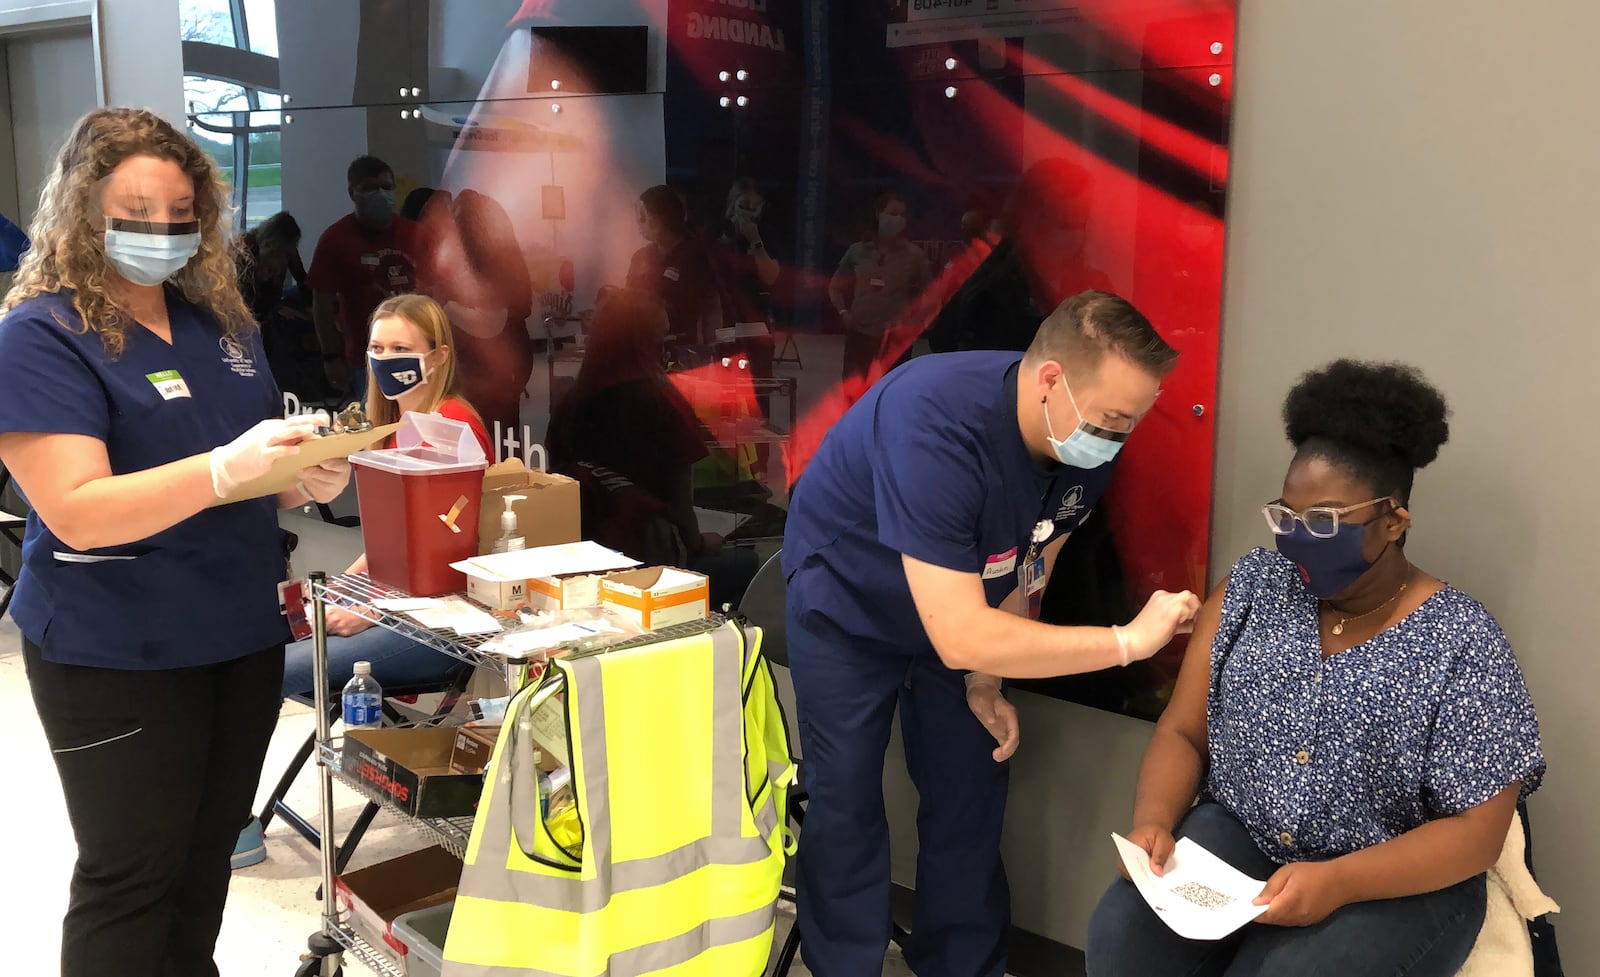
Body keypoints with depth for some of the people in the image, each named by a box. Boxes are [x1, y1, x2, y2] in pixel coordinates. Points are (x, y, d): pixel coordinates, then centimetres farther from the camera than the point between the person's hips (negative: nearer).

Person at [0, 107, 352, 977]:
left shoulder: (222, 320, 9)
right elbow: (76, 512, -22)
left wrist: (307, 478, -4)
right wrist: (226, 468, -34)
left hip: (245, 636, 6)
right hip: (116, 659, -6)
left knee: (208, 857, 16)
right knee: (130, 876, 4)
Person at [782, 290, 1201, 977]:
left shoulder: (1088, 445, -20)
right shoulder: (934, 424, -42)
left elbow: (1028, 568, -2)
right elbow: (959, 636, -44)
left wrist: (984, 681, -3)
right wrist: (1128, 641, -42)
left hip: (960, 607, 6)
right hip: (847, 605, -5)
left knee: (971, 798, 7)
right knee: (846, 805, -4)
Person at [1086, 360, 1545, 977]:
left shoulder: (1463, 645, -10)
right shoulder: (1253, 587, 1)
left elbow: (1477, 831, -11)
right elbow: (1182, 730, 3)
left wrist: (1338, 882, -25)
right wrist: (1154, 822, -17)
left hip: (1397, 885, -3)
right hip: (1236, 836, 3)